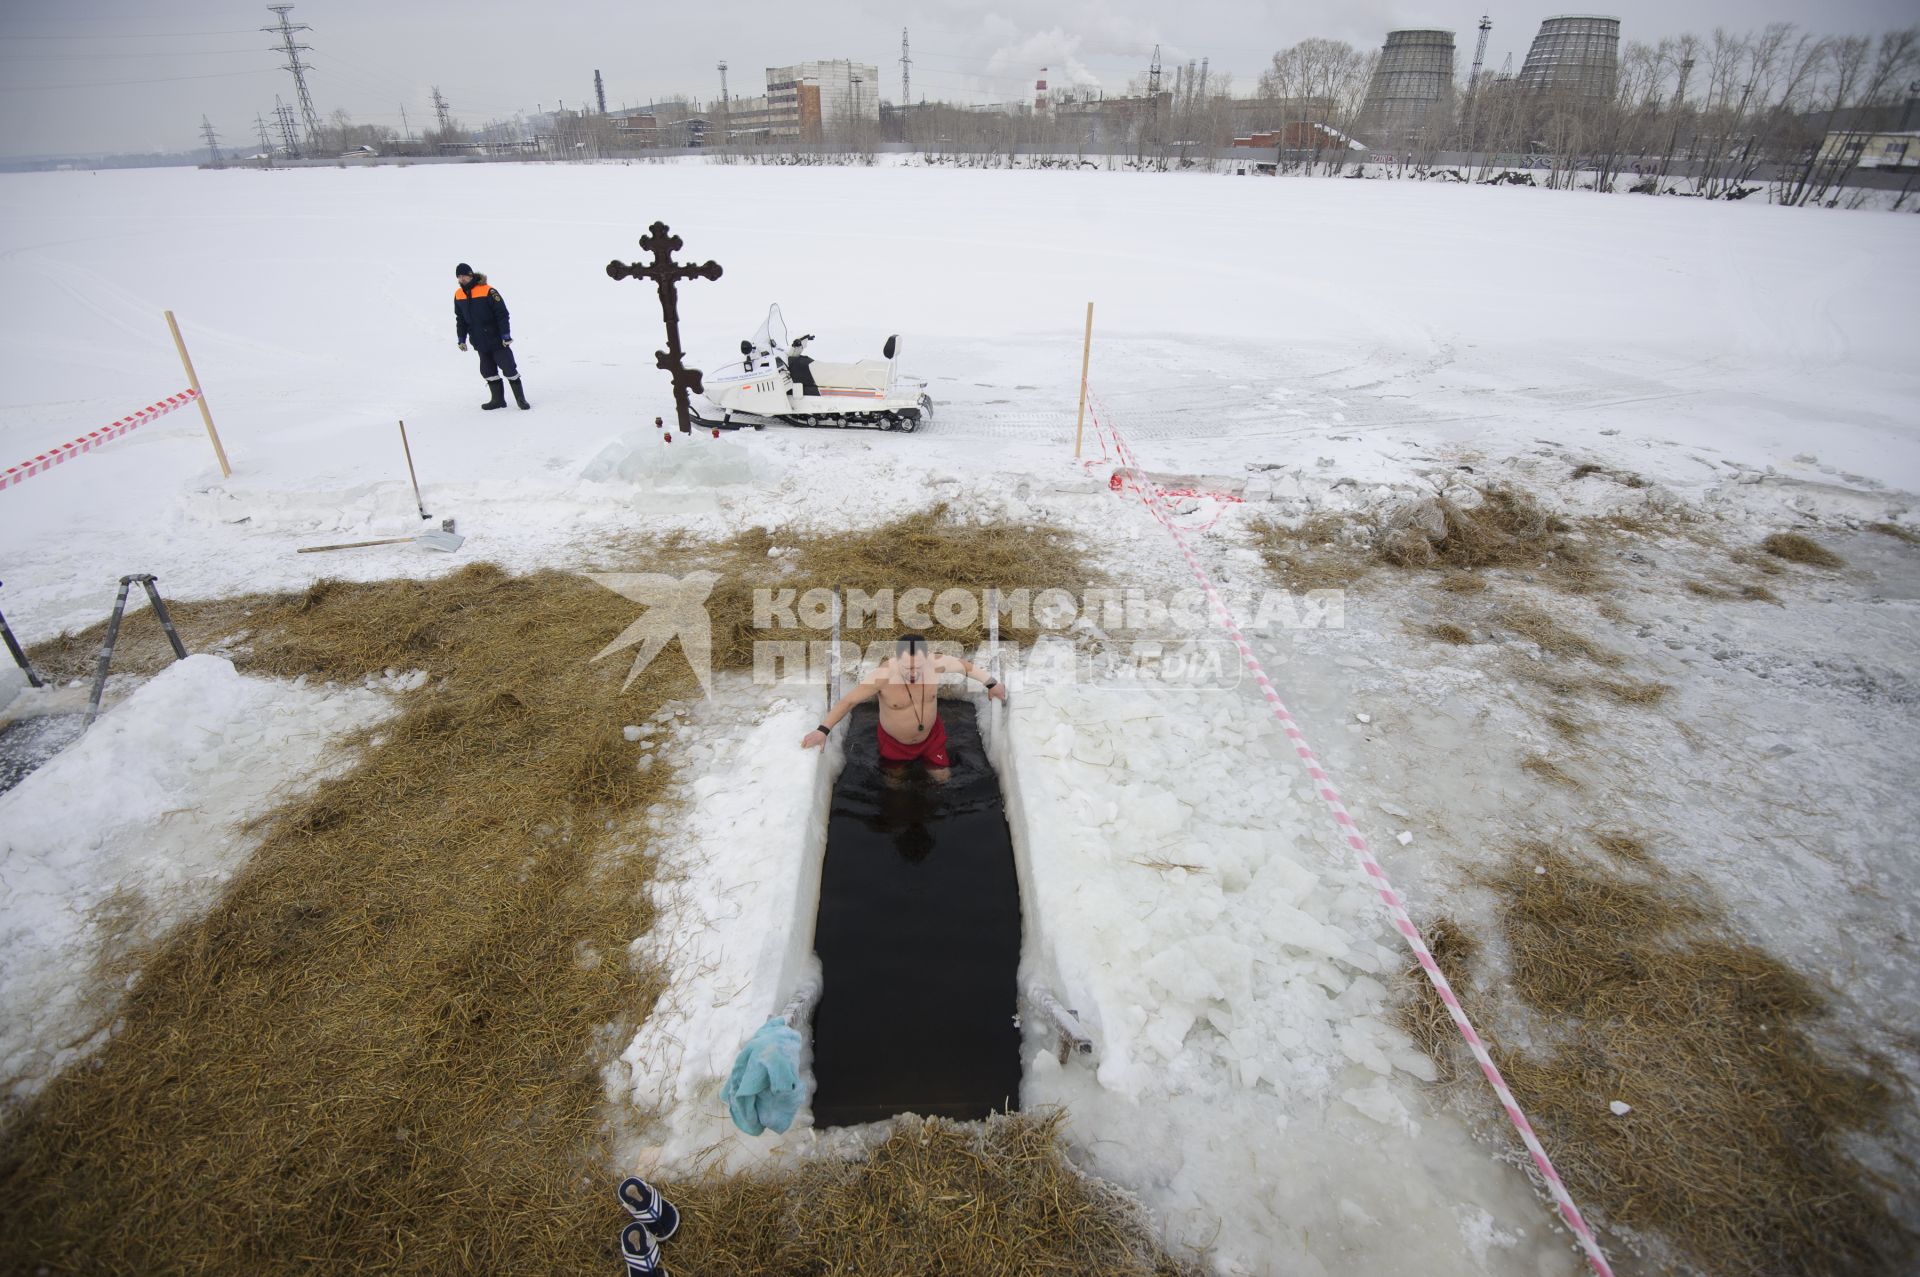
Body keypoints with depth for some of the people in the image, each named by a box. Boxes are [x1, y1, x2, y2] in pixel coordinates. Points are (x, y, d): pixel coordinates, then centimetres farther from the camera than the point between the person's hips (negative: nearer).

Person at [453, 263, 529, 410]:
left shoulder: (487, 291, -15)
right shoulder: (458, 295, 4)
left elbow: (502, 314, -14)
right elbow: (460, 319, 13)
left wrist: (506, 335, -17)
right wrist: (461, 339, 11)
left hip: (497, 338, -6)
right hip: (480, 342, 6)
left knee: (508, 367, -2)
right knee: (488, 371, 7)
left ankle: (520, 397, 8)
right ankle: (498, 399, 15)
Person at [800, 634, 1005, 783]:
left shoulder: (935, 663, -28)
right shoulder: (882, 676, -37)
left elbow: (964, 665, -8)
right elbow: (848, 701, -30)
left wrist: (992, 683, 3)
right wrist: (823, 730, -36)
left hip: (931, 736, 2)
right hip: (894, 742, -2)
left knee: (943, 778, 14)